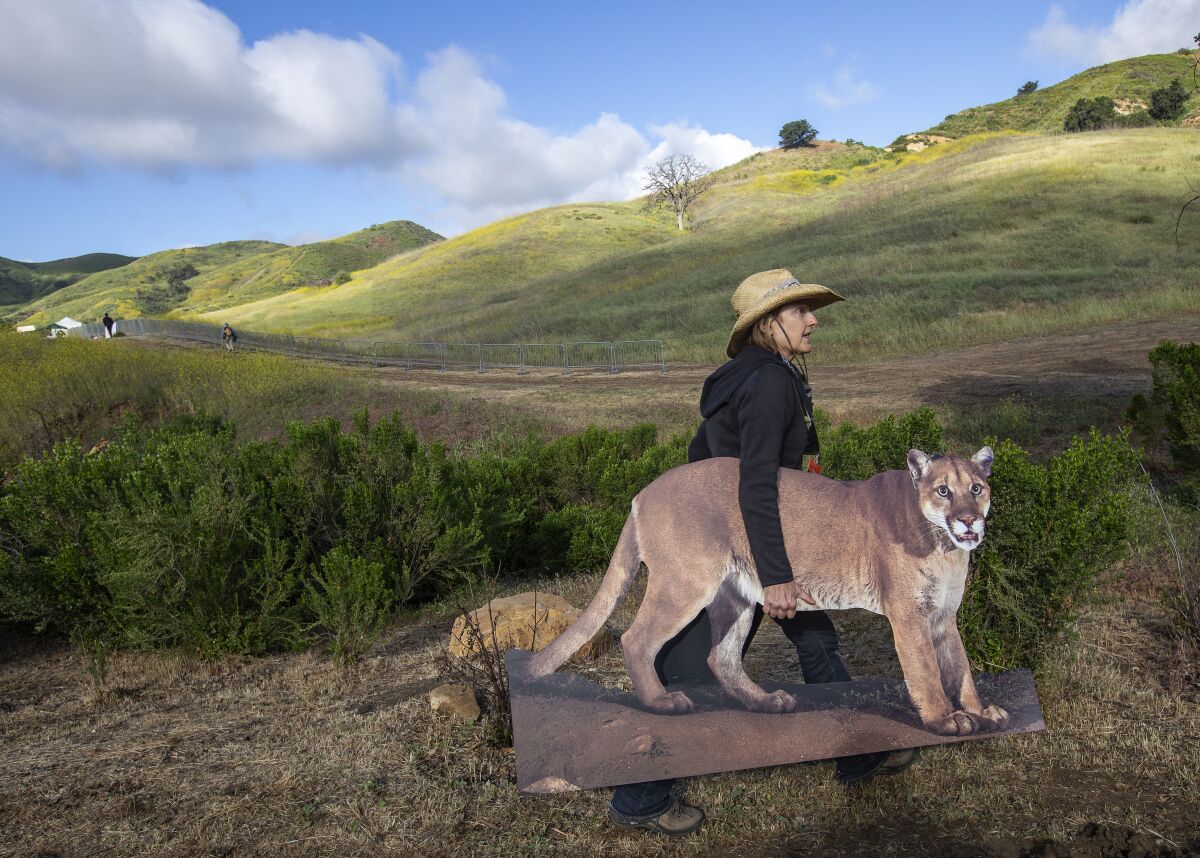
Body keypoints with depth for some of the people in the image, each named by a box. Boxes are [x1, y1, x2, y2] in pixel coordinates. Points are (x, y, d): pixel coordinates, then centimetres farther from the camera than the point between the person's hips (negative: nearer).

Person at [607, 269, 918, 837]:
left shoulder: (747, 376, 9)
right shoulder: (771, 380, -22)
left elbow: (700, 451, 17)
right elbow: (757, 486, -30)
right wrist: (776, 576, -30)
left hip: (731, 538, 10)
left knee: (816, 638, 20)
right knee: (692, 673, 0)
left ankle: (859, 756, 37)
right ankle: (637, 802, 16)